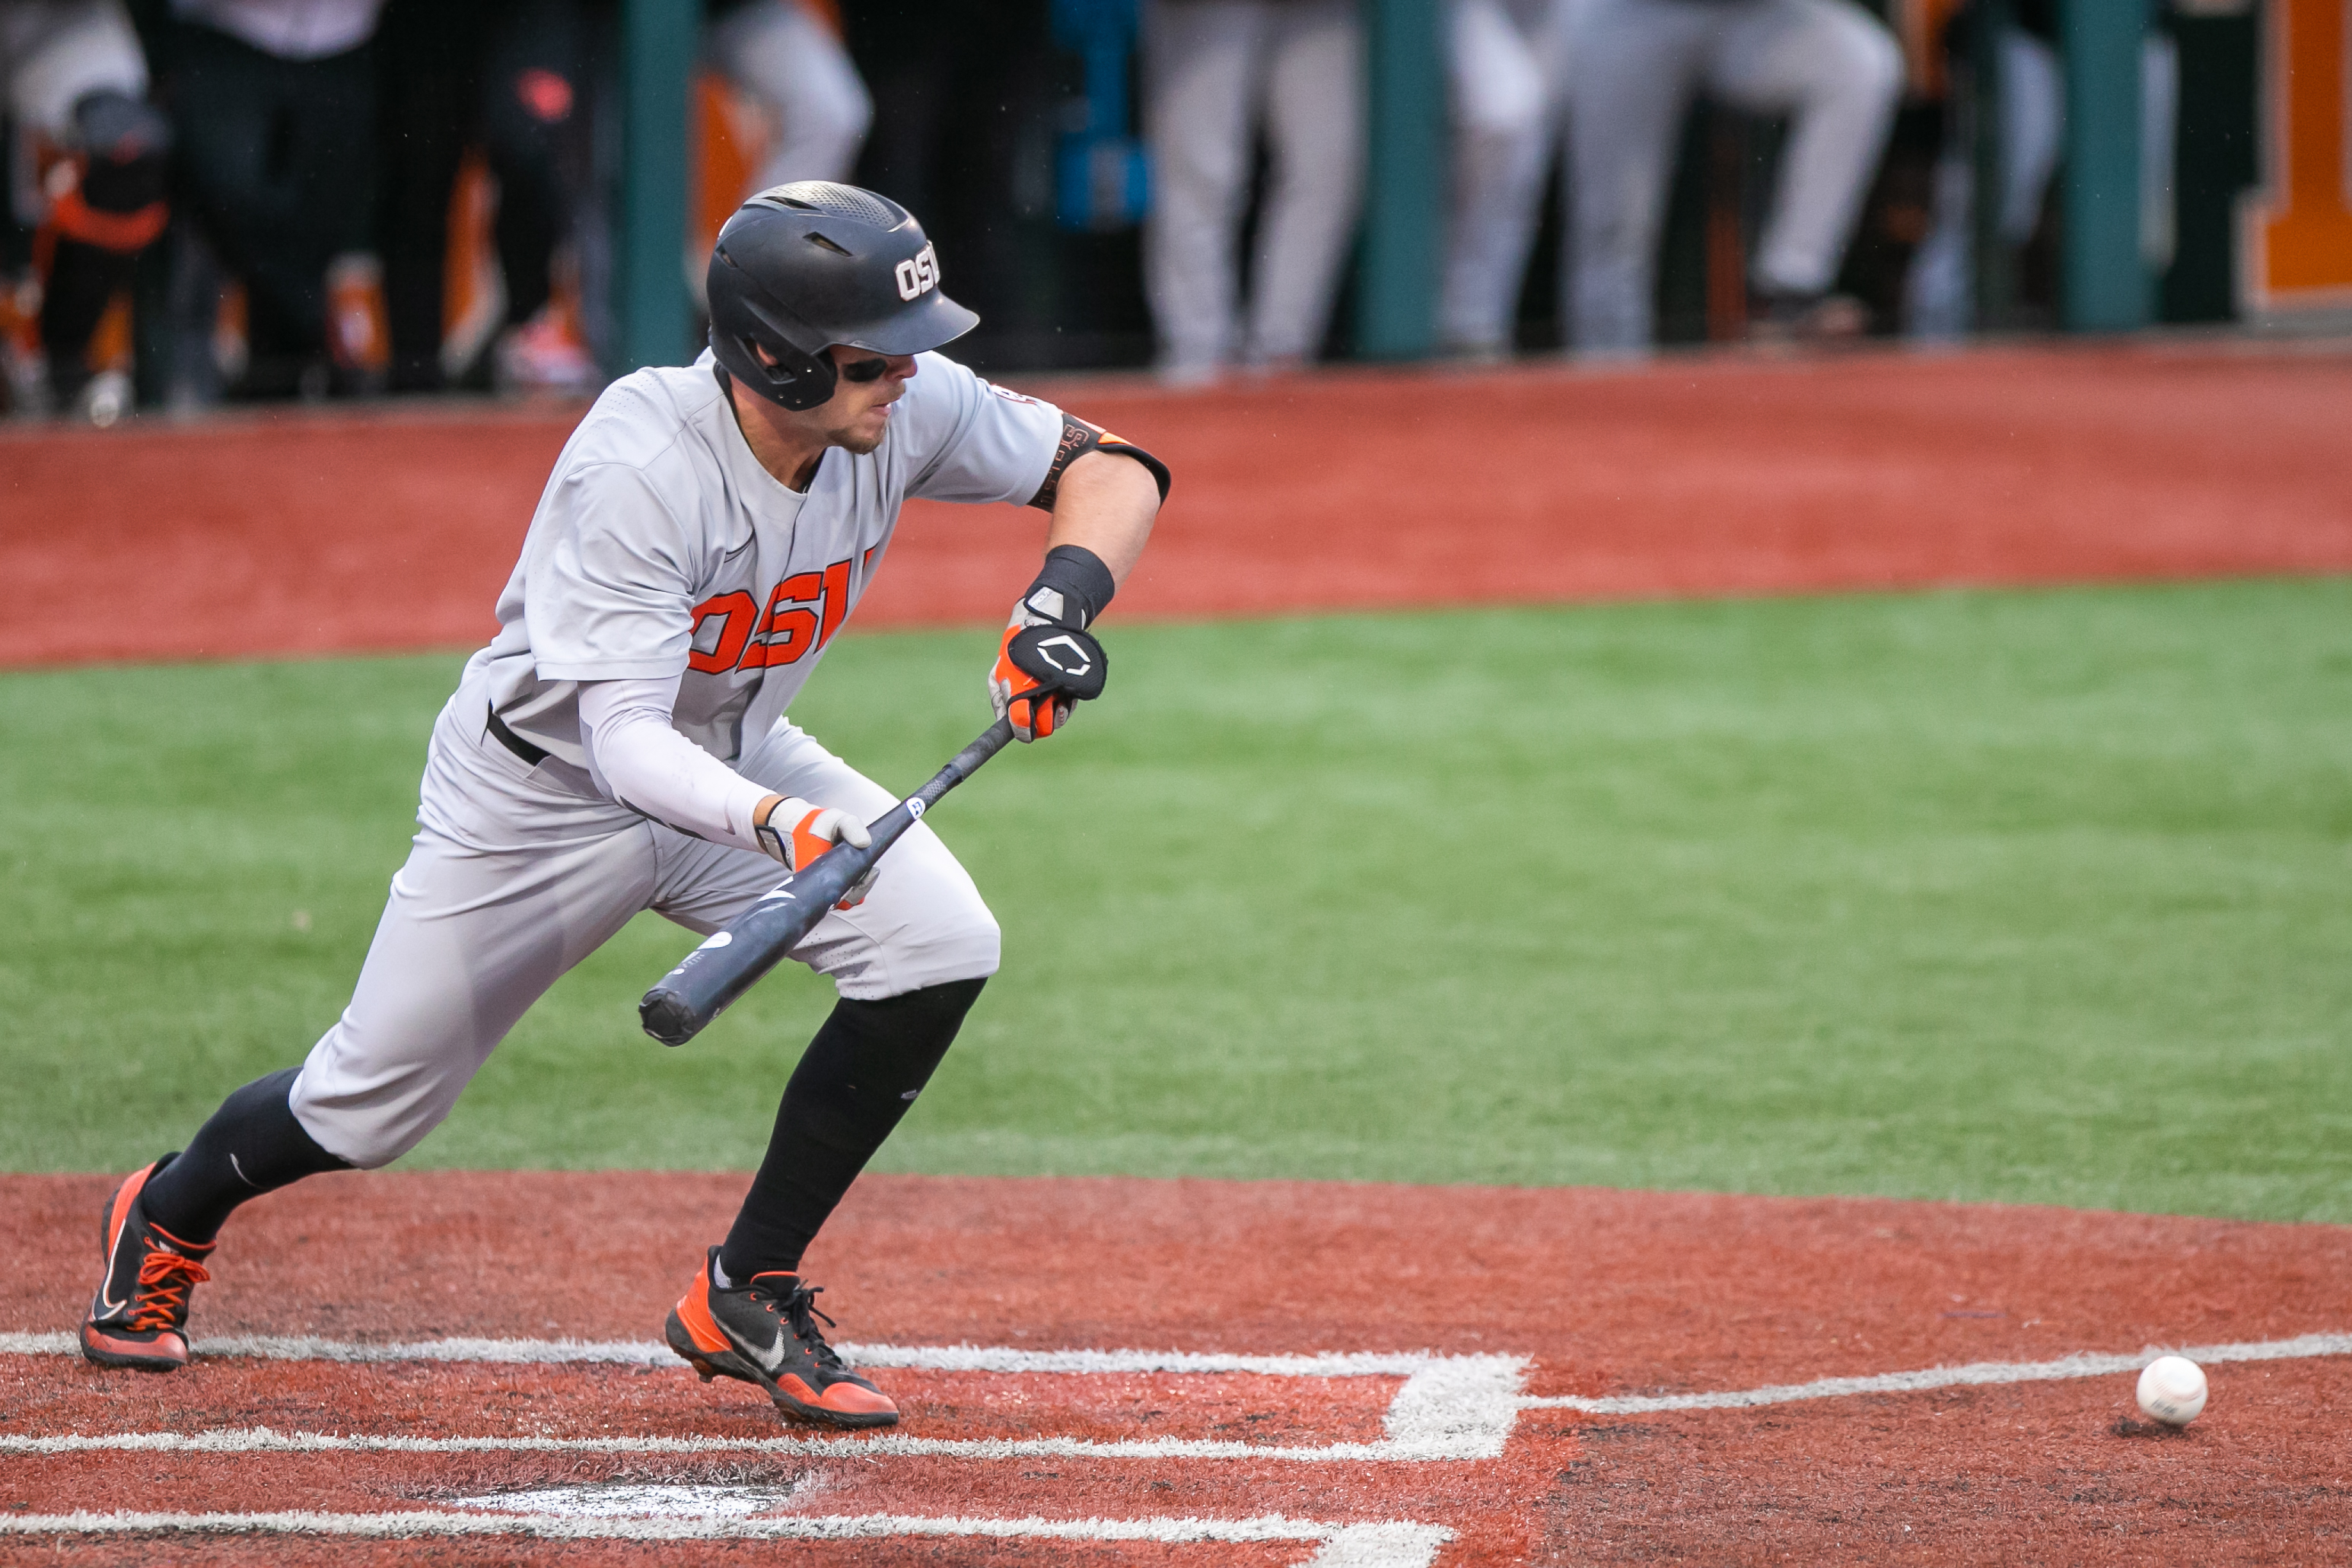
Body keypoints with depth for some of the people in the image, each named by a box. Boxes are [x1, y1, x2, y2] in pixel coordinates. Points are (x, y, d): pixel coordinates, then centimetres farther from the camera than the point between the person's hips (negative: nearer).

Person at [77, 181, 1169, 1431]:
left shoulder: (908, 408, -20)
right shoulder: (641, 469, -37)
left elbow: (1112, 465, -9)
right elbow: (626, 743, -41)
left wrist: (1064, 594, -30)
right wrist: (772, 823, -59)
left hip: (739, 758, 5)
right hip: (546, 788, -5)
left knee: (942, 947, -20)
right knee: (366, 1115, 5)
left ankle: (746, 1298, -4)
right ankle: (169, 1216, 42)